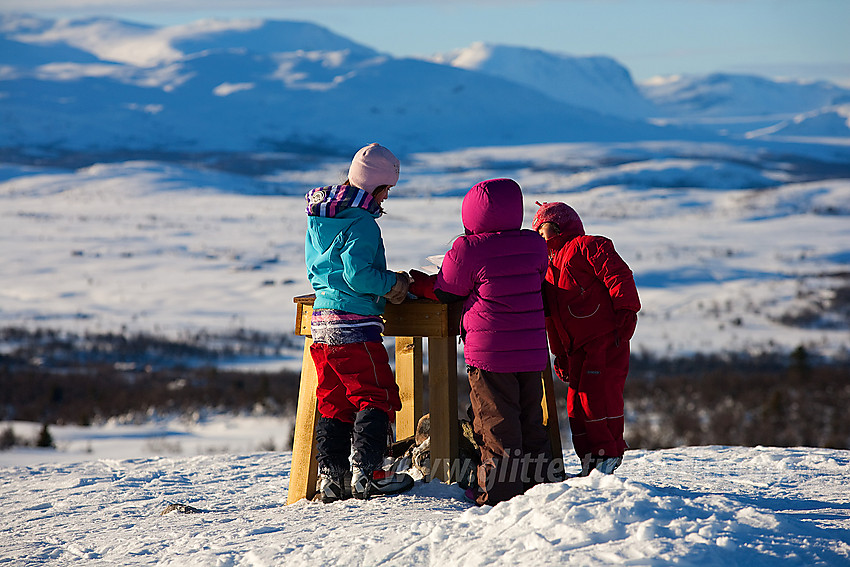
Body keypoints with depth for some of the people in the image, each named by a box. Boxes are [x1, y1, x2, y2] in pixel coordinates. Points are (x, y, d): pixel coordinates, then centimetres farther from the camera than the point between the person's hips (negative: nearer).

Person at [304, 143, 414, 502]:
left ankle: (330, 478, 11)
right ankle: (365, 476, -7)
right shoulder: (361, 223, -14)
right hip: (354, 325, -9)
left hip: (321, 322, 9)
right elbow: (358, 273, -22)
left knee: (333, 402, 12)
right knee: (376, 398, -1)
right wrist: (393, 284, -6)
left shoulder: (317, 218, 14)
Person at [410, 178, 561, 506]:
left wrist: (416, 284, 21)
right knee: (530, 418, 15)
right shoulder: (535, 245, 5)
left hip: (489, 354, -5)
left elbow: (445, 293, 3)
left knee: (496, 421, 0)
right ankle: (542, 479, 19)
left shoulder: (468, 250, -10)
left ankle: (500, 487, 1)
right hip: (532, 351, 5)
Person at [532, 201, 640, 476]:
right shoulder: (551, 268, 27)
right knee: (576, 400, 3)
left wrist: (626, 311, -20)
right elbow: (552, 323, 28)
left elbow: (618, 275, -12)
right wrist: (560, 356, 22)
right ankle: (588, 459, 9)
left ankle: (608, 453, -6)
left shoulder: (588, 246, 1)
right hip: (577, 348, 9)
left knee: (596, 392, -15)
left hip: (606, 339, -9)